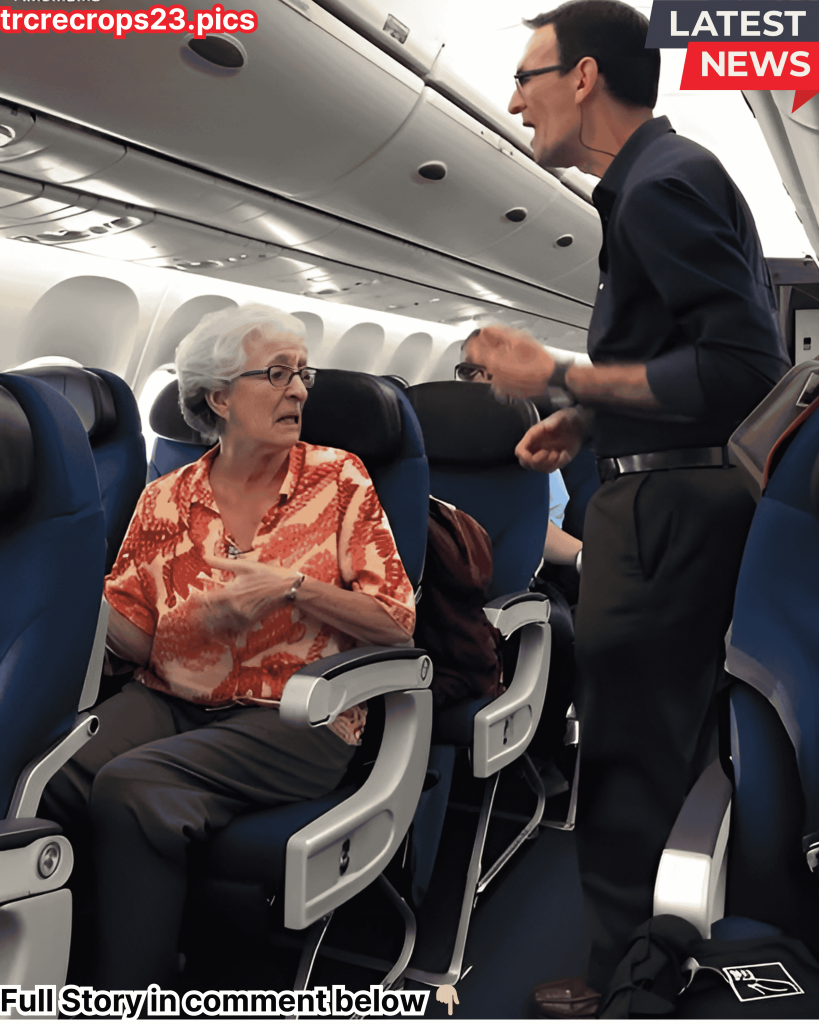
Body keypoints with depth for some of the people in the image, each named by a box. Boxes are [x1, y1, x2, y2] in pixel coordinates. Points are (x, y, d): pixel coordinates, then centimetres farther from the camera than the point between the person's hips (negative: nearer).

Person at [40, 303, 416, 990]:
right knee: (52, 783, -26)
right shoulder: (167, 499, 11)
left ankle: (134, 992, -8)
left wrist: (291, 586, -11)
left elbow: (397, 620, 0)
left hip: (294, 717, -3)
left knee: (131, 786, -28)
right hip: (170, 700, 3)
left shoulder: (338, 479, 5)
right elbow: (132, 636, 6)